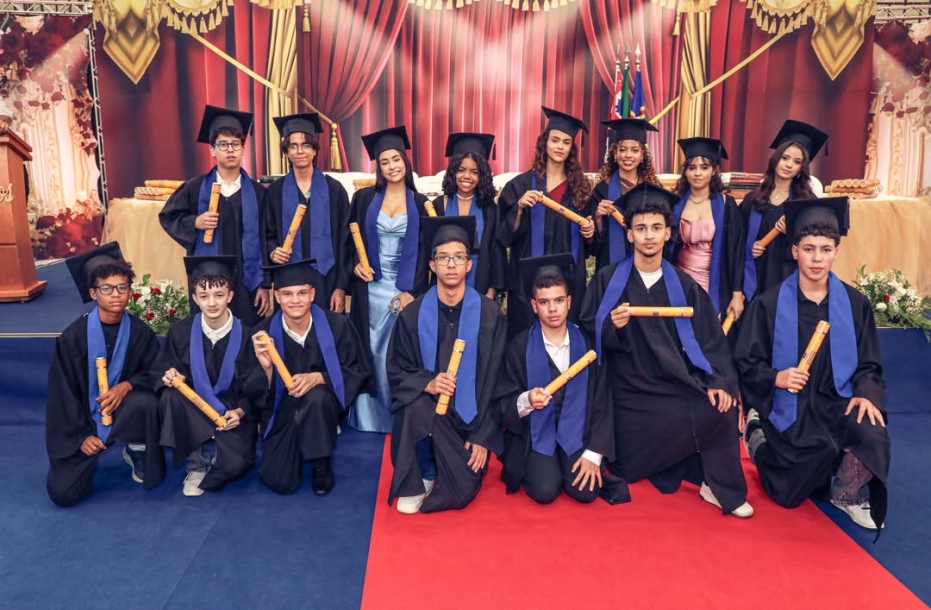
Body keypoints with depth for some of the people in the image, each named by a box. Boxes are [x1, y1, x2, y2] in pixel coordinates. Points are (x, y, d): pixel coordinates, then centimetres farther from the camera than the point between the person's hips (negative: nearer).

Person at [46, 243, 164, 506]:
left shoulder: (140, 332, -11)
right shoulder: (73, 336, -14)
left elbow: (155, 373, -2)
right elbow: (62, 392, -8)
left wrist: (127, 385, -23)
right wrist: (80, 435, -11)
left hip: (124, 412, 0)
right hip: (82, 420, 0)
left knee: (145, 402, -35)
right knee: (62, 493, -9)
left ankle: (137, 453, -4)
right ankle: (88, 456, 25)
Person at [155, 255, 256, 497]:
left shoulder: (245, 335, -11)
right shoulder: (180, 331, -7)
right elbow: (162, 371, 4)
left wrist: (240, 412, -20)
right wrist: (170, 376, -19)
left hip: (231, 412, -2)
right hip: (193, 410, 3)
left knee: (236, 464, -28)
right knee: (170, 397, -31)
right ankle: (198, 459, -8)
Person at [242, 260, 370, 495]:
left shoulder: (336, 325, -16)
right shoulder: (263, 333, -14)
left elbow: (357, 372, -10)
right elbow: (251, 391, -10)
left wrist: (318, 378, -27)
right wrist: (265, 368, -32)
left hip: (322, 406, -1)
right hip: (282, 410, 1)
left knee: (316, 397, -37)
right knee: (280, 482, -13)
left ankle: (322, 465, -10)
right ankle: (295, 448, 23)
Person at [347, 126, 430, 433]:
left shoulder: (420, 203, 3)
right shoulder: (364, 198, 5)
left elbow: (425, 252, 0)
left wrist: (412, 291, -8)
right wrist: (354, 264, -9)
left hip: (405, 288, -1)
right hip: (371, 287, 1)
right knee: (371, 353, 3)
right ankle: (369, 417, 14)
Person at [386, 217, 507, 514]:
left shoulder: (490, 314, -8)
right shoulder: (413, 314, -5)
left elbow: (494, 379, -7)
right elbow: (397, 372, -3)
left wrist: (481, 435, -11)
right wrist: (427, 384, -25)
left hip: (471, 417, 0)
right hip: (425, 411, 0)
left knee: (461, 492, -12)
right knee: (417, 404, -34)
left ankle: (455, 463, 27)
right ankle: (415, 483, -6)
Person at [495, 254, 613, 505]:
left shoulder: (587, 342, -6)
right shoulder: (519, 346, -8)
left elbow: (602, 401, -4)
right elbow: (503, 403, -5)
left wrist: (594, 453, -10)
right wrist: (526, 401, -28)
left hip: (578, 430, 1)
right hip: (537, 432, -1)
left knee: (586, 491, -17)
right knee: (545, 491, -20)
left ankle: (574, 463, 17)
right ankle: (534, 466, 15)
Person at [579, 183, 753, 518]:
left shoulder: (683, 284, 4)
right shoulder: (607, 280, -2)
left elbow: (710, 337, 2)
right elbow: (588, 332, -2)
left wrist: (718, 381, -12)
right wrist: (612, 325, -23)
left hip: (678, 387, 1)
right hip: (630, 394, -1)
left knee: (720, 411, -27)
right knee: (632, 470, -6)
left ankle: (721, 488, -2)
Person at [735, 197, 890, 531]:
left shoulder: (854, 303, -1)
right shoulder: (769, 304, -8)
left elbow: (869, 364, 4)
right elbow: (746, 363, -5)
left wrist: (866, 393, -16)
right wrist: (776, 378, -23)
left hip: (837, 403, 2)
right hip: (788, 408, -1)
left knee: (874, 439, -31)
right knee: (789, 496, 1)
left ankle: (846, 493, 3)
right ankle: (757, 435, 32)